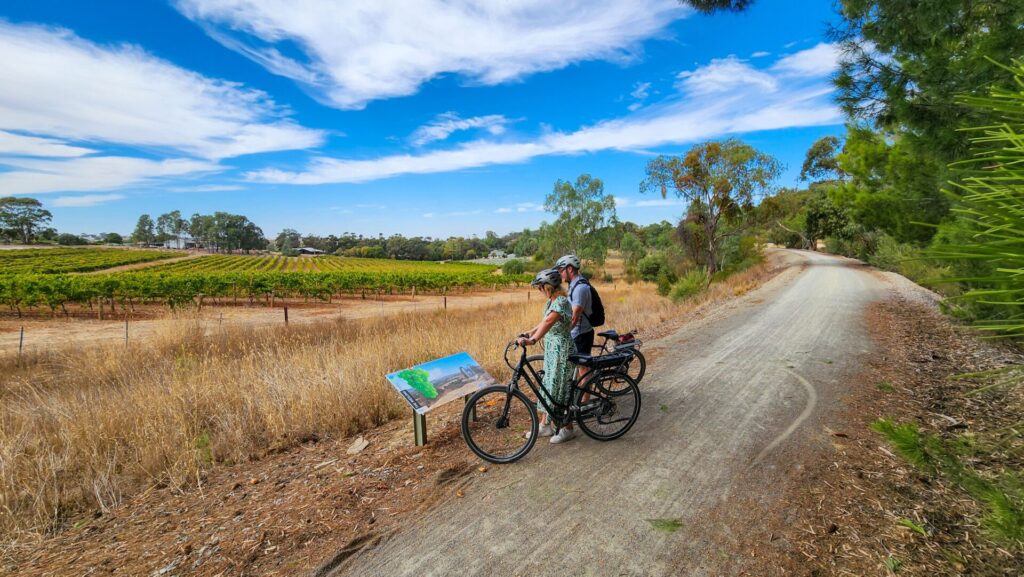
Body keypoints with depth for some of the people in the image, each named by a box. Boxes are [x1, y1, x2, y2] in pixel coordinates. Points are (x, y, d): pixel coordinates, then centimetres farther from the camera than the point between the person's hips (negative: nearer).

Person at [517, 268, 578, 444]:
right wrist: (530, 332, 17)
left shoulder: (561, 302, -22)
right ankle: (545, 425, 28)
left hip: (561, 350, -9)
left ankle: (568, 429, 19)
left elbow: (548, 322, -38)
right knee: (549, 385, 15)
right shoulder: (551, 301, 8)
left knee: (560, 388, 2)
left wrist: (532, 340, -50)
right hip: (551, 349, 9)